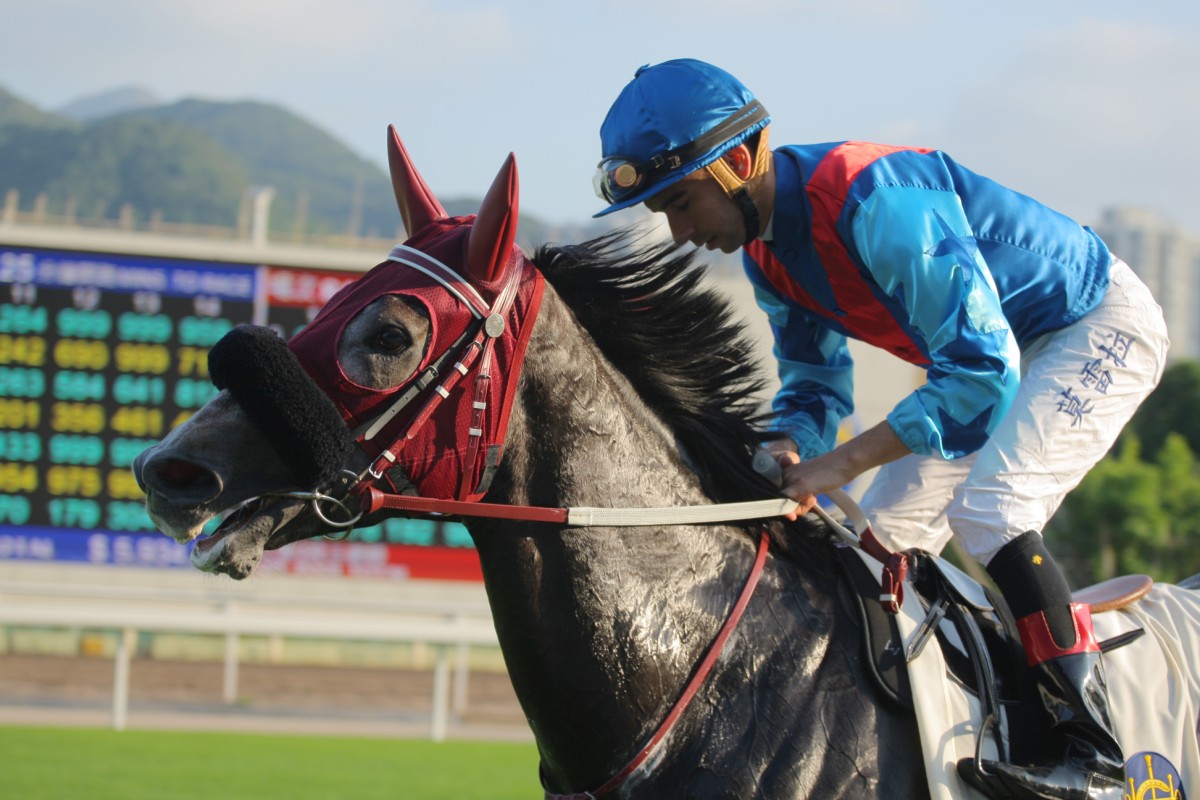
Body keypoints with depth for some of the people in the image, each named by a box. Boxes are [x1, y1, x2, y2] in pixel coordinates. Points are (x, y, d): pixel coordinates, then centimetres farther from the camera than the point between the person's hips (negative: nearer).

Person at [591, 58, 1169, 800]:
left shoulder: (877, 200, -35)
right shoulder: (769, 248, -5)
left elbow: (983, 370, -37)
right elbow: (814, 385, 6)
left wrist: (844, 461, -37)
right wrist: (789, 454, -19)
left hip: (1102, 325, -10)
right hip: (996, 341, 10)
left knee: (986, 510, -25)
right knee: (888, 530, 6)